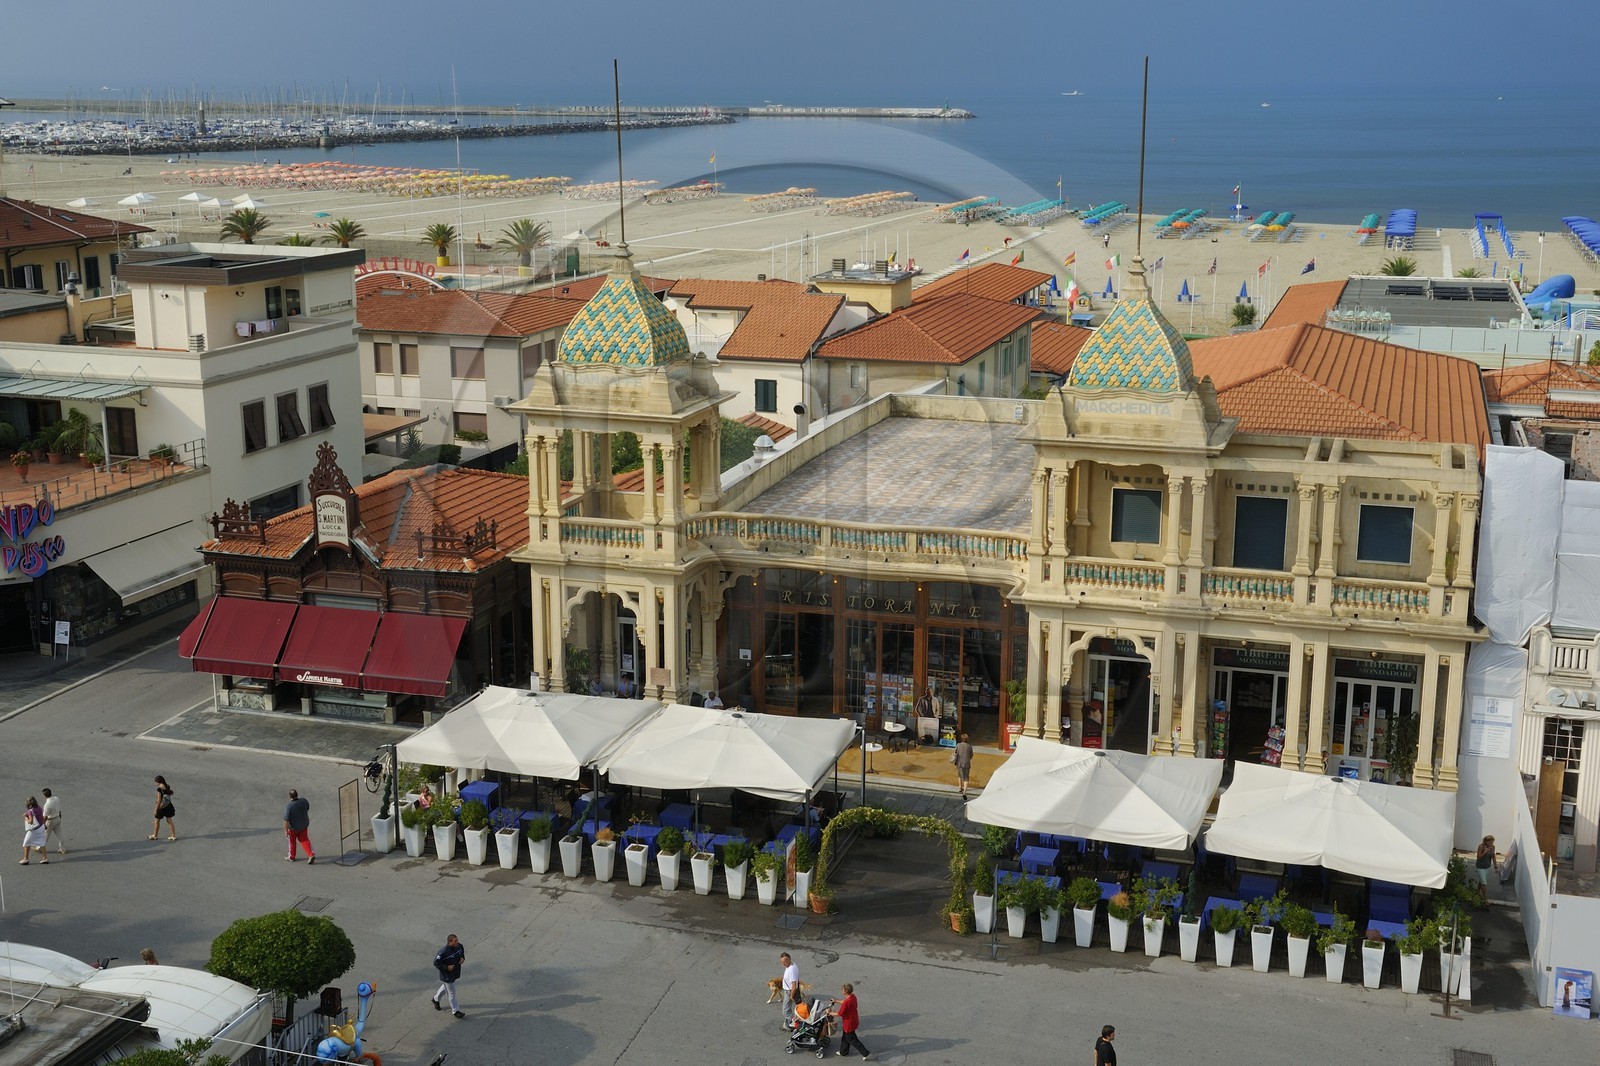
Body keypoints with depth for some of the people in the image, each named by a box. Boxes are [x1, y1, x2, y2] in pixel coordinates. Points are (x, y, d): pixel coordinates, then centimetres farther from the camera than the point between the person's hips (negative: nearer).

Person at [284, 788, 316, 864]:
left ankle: (291, 857, 38)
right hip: (304, 824, 4)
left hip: (293, 827, -4)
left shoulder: (288, 806, -32)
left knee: (292, 841, 20)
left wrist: (286, 830, -12)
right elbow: (307, 809, 4)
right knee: (304, 840, 20)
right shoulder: (304, 801, -18)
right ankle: (311, 855, 10)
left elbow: (286, 820, -25)